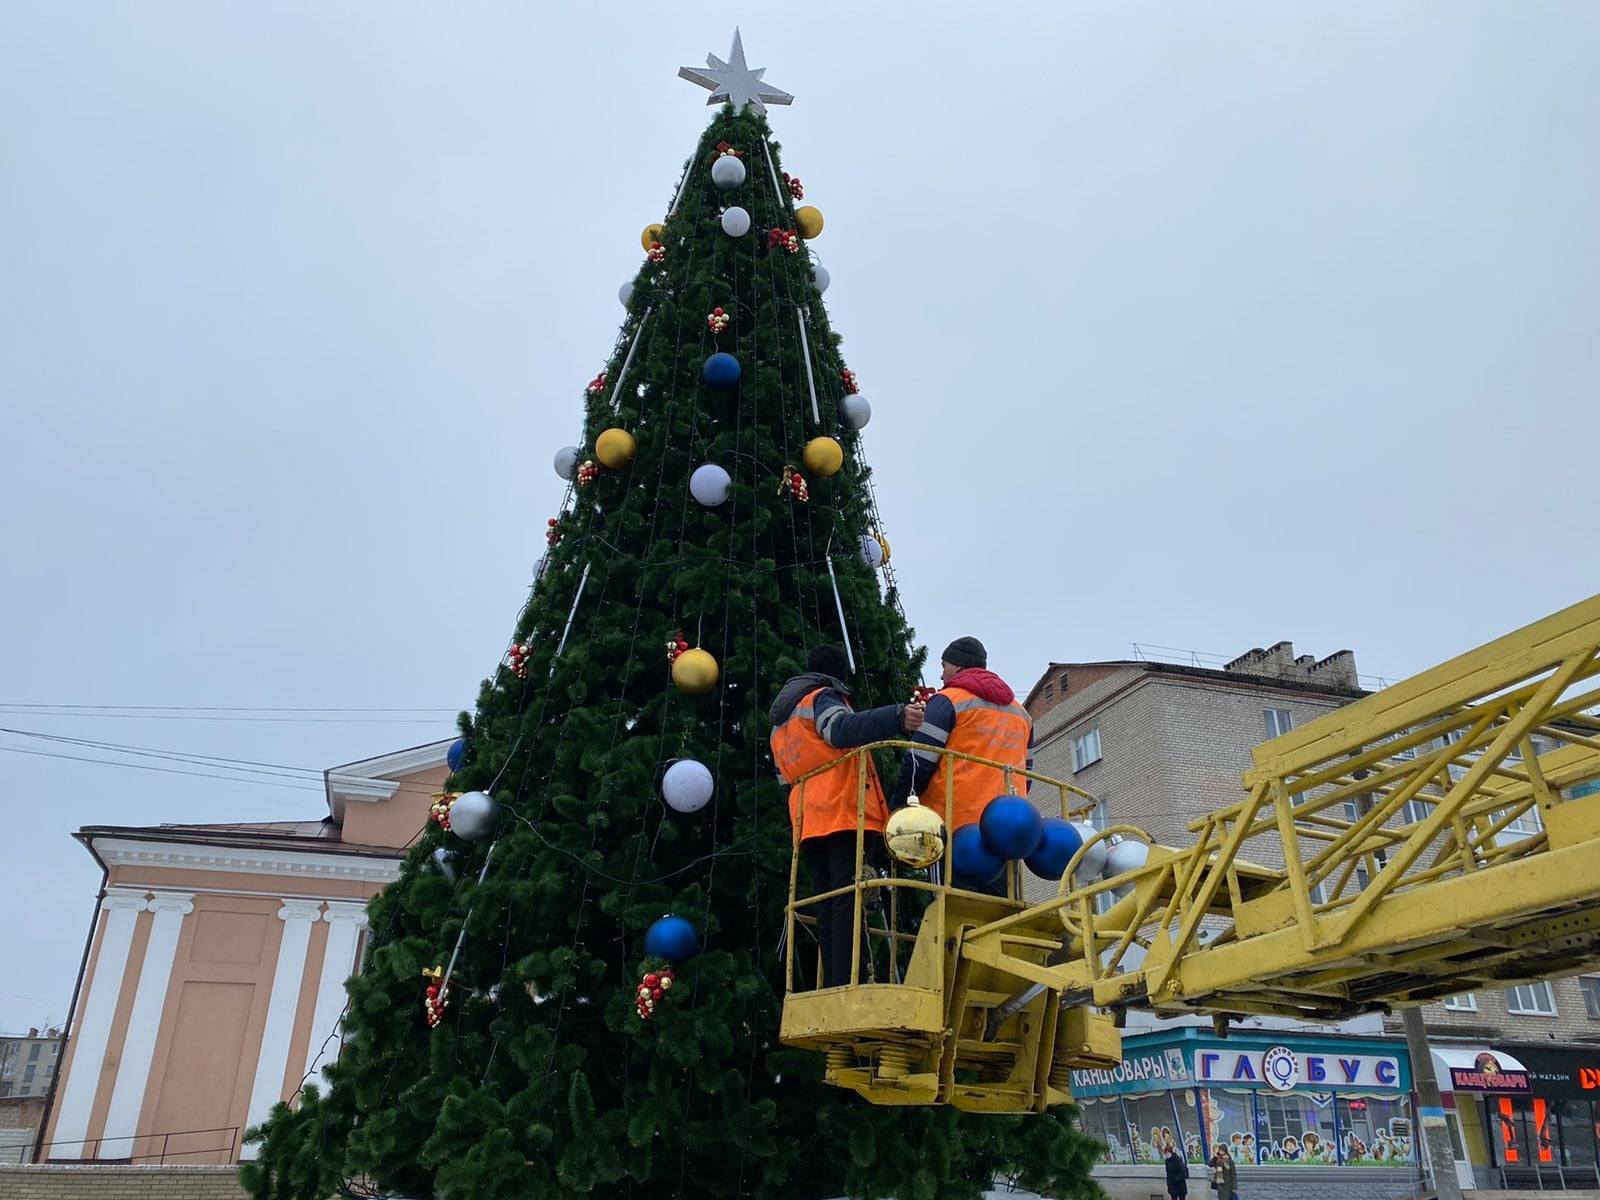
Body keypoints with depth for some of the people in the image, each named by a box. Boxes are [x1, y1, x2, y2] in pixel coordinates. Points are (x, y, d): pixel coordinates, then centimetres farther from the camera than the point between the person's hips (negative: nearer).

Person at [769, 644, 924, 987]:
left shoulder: (780, 721, 29)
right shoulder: (823, 697, 3)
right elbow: (842, 729, -20)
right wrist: (897, 717, -34)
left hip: (807, 823, 8)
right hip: (842, 812, -8)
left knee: (827, 909, 6)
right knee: (848, 901, -15)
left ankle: (832, 988, 0)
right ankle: (849, 986, -24)